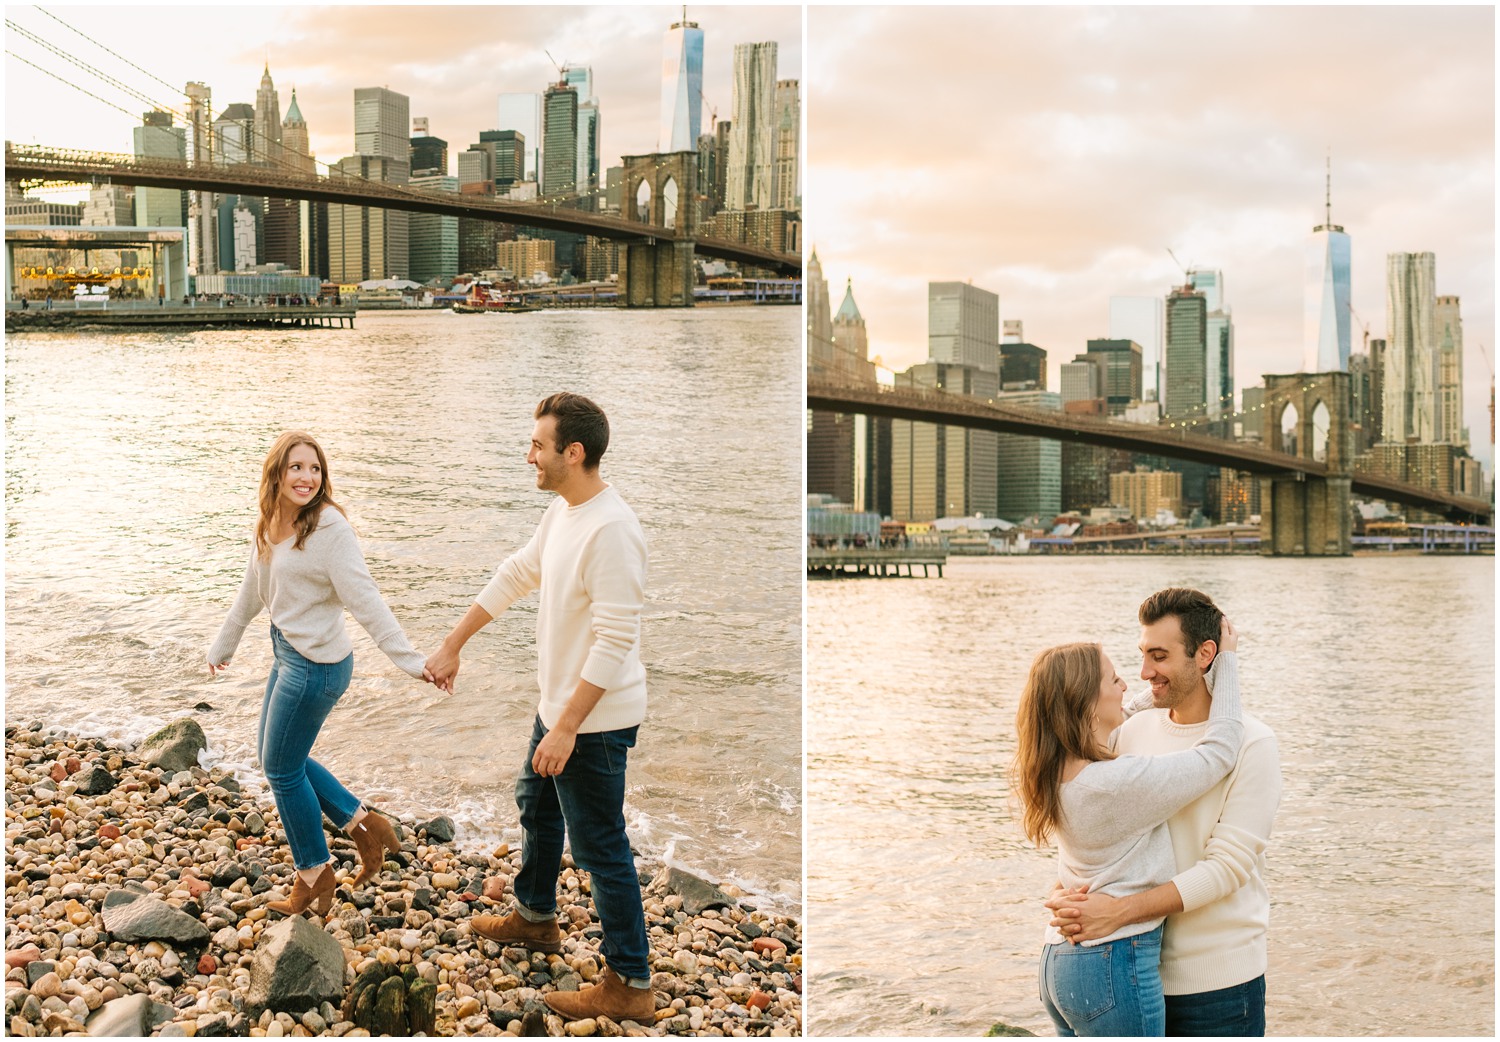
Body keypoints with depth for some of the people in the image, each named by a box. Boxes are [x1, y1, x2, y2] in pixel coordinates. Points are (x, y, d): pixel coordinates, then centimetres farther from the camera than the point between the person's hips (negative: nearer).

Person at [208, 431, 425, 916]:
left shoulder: (329, 528, -21)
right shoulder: (269, 525, 5)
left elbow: (364, 599, -25)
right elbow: (252, 592, 19)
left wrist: (409, 660, -30)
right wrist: (223, 645, 30)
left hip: (316, 664, -9)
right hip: (289, 653, 9)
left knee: (282, 769, 5)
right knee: (274, 755, 20)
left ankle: (314, 875, 23)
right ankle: (363, 824, 29)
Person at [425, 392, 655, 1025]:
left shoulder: (612, 531, -28)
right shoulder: (561, 510, 4)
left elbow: (614, 642, -29)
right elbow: (515, 576, 16)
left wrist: (567, 728, -28)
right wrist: (451, 646, 20)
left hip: (595, 721, -10)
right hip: (557, 705, 10)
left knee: (600, 848, -2)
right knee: (536, 806, 28)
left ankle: (631, 986, 8)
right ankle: (535, 918, 51)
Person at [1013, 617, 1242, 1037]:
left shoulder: (1059, 773, 1)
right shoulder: (1119, 782, -24)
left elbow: (1126, 722, 22)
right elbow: (1220, 749, -15)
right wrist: (1226, 659, -4)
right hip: (1114, 967, -8)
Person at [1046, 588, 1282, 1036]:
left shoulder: (1250, 745, -11)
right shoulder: (1135, 731, 4)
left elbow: (1227, 866, -16)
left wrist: (1119, 910, -24)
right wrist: (1068, 896, -14)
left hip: (1218, 981, -4)